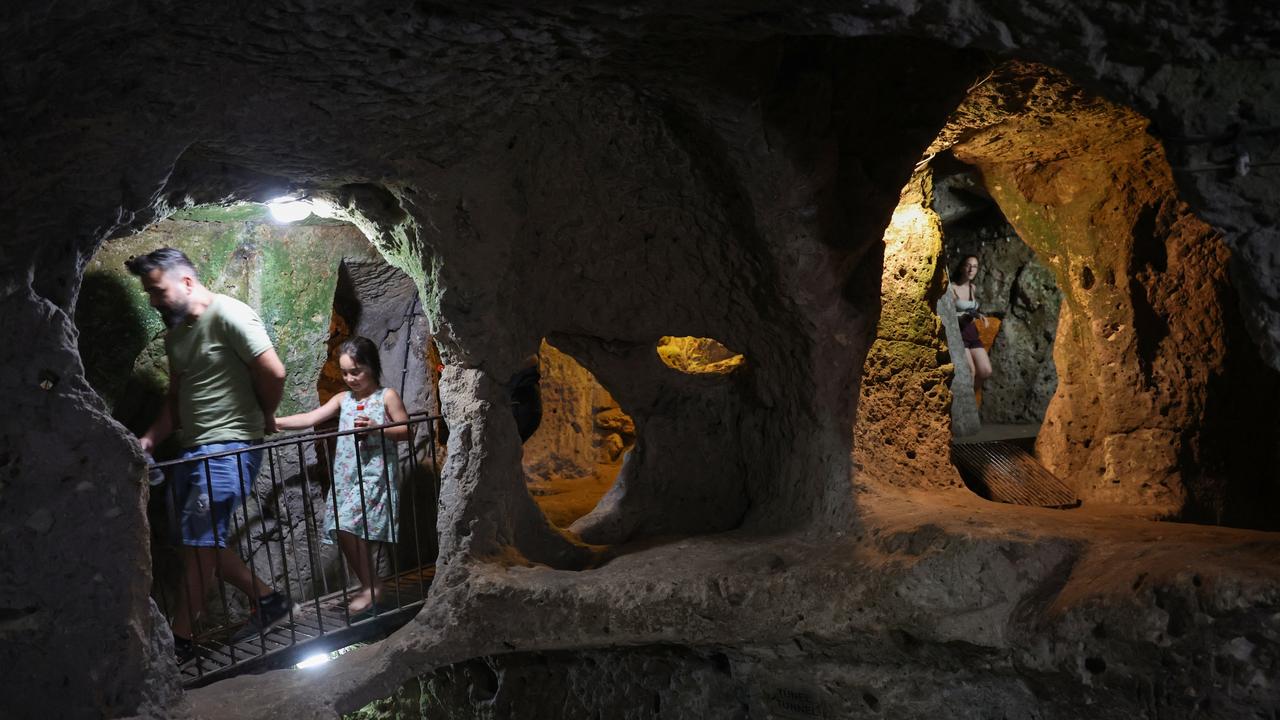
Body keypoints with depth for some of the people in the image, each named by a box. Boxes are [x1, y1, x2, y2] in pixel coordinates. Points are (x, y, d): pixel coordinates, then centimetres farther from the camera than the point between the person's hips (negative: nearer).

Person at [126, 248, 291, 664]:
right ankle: (268, 600, 23)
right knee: (202, 542, 11)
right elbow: (176, 398, 19)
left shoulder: (229, 315, -13)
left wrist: (264, 417, -1)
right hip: (193, 448, 9)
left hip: (228, 446, -9)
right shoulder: (176, 334, 15)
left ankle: (180, 640, 5)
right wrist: (150, 439, 5)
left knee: (199, 542, -6)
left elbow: (273, 372, -17)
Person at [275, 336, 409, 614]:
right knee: (346, 531, 4)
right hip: (346, 476, 6)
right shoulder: (343, 399, 13)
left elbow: (406, 431, -2)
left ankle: (371, 586, -5)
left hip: (374, 474, -6)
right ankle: (370, 586, 17)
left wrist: (377, 428, -17)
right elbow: (311, 418, 3)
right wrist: (275, 422, -9)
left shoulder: (387, 397, 0)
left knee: (347, 527, -18)